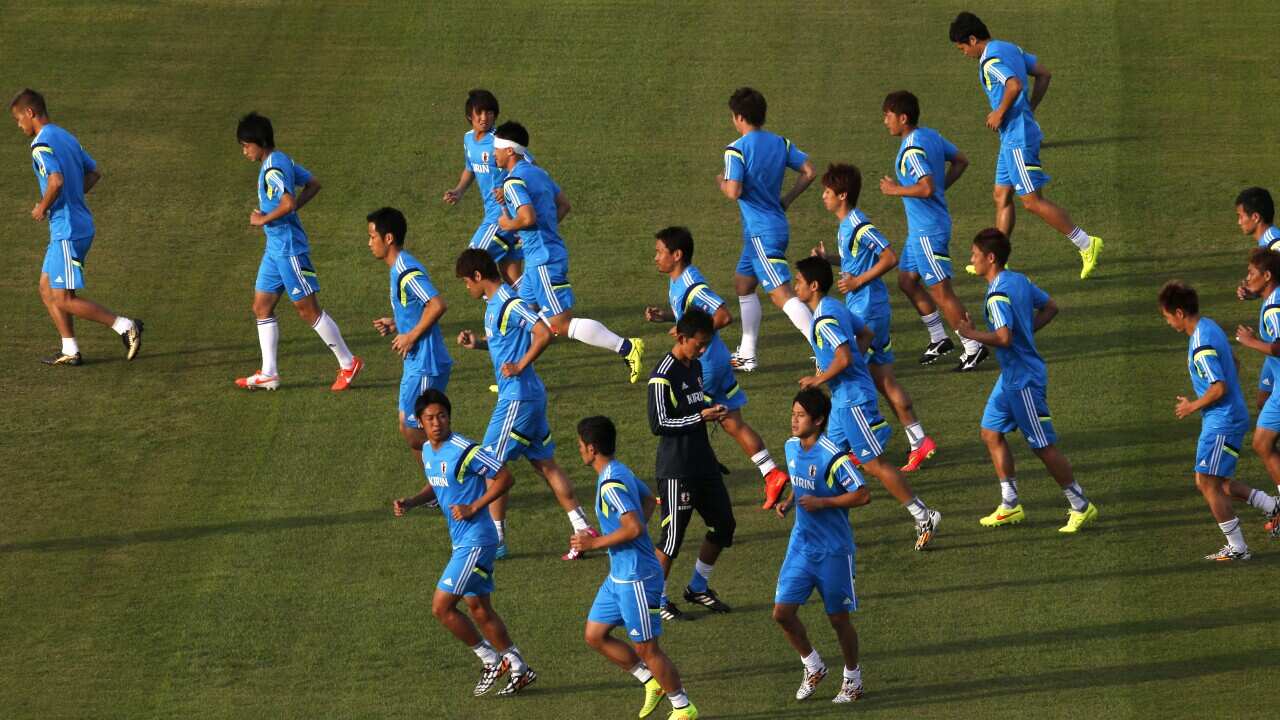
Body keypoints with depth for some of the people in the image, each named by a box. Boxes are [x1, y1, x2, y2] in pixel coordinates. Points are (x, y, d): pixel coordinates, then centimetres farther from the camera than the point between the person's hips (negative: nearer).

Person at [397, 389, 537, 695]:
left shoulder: (464, 450, -19)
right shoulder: (428, 451, 8)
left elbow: (504, 478, -16)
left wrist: (474, 507, -20)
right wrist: (411, 501, 6)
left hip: (475, 541, -9)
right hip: (461, 542, 9)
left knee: (441, 607, -9)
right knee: (479, 609, 14)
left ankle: (492, 660, 5)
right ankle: (519, 669, 23)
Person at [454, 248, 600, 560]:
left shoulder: (508, 303, -19)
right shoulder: (494, 303, 12)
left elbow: (543, 334, -28)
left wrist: (520, 366, -22)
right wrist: (478, 343, 8)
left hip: (517, 398, -10)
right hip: (530, 395, 10)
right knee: (545, 464, 12)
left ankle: (496, 540, 4)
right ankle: (583, 529, 11)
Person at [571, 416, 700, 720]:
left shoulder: (612, 484, -23)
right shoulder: (619, 472, 7)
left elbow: (635, 527, -31)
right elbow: (649, 500, 24)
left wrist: (595, 543, -22)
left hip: (636, 578, -10)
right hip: (619, 577, 10)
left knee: (646, 649, 1)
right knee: (594, 636, 14)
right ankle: (652, 683, 23)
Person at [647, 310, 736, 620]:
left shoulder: (695, 366, 10)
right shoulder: (663, 376, -17)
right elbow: (658, 424, -19)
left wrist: (713, 410, 3)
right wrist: (701, 417, -22)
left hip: (703, 462, 9)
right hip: (676, 469, -9)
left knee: (724, 524, 13)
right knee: (673, 535, -3)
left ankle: (698, 588, 29)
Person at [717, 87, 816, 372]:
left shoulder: (736, 150, -15)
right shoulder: (781, 143, 7)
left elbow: (734, 191, -23)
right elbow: (809, 172, 4)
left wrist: (722, 182, 0)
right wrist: (786, 200, 12)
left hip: (761, 231, -9)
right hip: (778, 224, 9)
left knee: (781, 293, -11)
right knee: (743, 284, 22)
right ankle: (746, 356, 26)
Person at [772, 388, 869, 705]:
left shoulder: (833, 456, -21)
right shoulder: (792, 447, 3)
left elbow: (862, 495, -20)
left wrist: (822, 503, -23)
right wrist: (789, 502, 1)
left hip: (833, 551, -6)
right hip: (800, 545, 6)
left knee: (838, 618, 6)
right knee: (782, 612, -2)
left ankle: (853, 679, 27)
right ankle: (813, 667, 21)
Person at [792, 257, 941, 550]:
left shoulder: (825, 319, -20)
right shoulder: (835, 307, 10)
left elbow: (844, 358, -28)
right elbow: (867, 334, 22)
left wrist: (819, 379, -16)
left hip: (854, 399, -10)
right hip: (844, 398, 10)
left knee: (874, 464, -4)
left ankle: (924, 517, 2)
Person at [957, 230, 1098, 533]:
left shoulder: (998, 294, -23)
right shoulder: (1018, 280, 6)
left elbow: (1003, 337, -34)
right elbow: (1051, 307, 17)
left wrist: (971, 333, -19)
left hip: (1024, 379, -10)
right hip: (1011, 376, 10)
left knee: (1044, 446, -1)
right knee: (992, 433, 14)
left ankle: (1081, 506, 9)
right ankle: (1010, 505, 20)